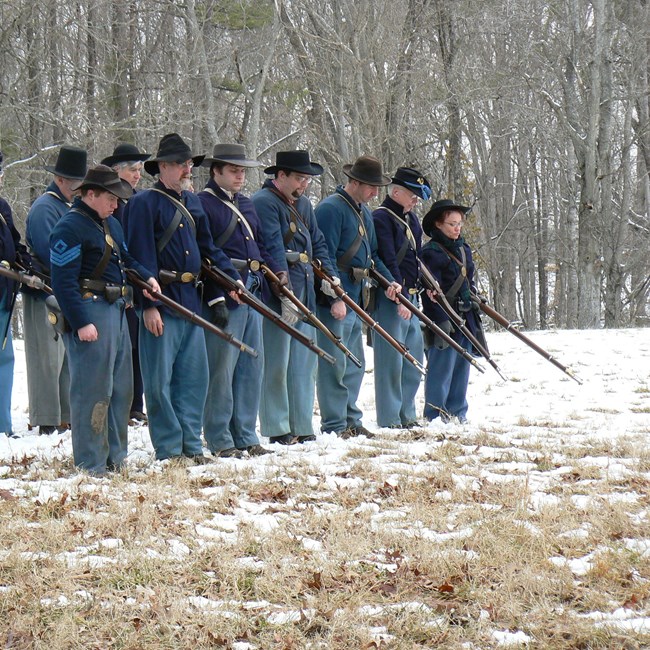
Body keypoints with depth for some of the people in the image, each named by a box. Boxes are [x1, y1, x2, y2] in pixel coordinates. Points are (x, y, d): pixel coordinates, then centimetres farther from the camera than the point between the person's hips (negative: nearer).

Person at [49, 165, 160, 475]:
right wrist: (81, 322, -22)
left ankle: (115, 457, 24)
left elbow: (126, 259, 27)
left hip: (117, 310, 10)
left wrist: (146, 276, 6)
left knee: (121, 388, 14)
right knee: (93, 390, -7)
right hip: (91, 313, -10)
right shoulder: (69, 228, -13)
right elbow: (64, 282, -17)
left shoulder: (110, 223, 17)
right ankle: (90, 464, -2)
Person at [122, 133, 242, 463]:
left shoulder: (192, 201, 16)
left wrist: (232, 278, 11)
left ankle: (191, 445, 16)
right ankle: (169, 449, 3)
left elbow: (208, 247, 22)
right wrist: (149, 304, -19)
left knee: (194, 375, 9)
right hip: (161, 301, -8)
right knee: (160, 379, -2)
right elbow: (141, 257, -13)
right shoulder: (144, 203, -8)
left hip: (191, 299, 8)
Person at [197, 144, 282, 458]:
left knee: (252, 367, 10)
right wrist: (216, 299, -19)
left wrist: (276, 272, 9)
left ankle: (245, 436, 18)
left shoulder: (246, 205, 18)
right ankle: (220, 440, 2)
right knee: (221, 369, -4)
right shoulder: (203, 204, -8)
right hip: (224, 299, -8)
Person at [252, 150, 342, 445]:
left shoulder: (303, 204, 18)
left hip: (305, 293, 9)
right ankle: (277, 429, 1)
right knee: (277, 363, -4)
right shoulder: (263, 203, -10)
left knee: (304, 361, 10)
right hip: (277, 297, -9)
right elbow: (274, 250, -19)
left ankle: (302, 426, 15)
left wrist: (334, 289, 9)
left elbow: (318, 246, 19)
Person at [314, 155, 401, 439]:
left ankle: (351, 420, 23)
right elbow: (324, 257, -19)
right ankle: (334, 426, -3)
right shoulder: (331, 209, -13)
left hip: (354, 299, 10)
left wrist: (388, 281, 11)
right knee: (334, 364, -6)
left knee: (354, 364, 15)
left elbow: (371, 254, 26)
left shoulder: (364, 212, 17)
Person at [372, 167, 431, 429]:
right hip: (390, 298, -9)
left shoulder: (411, 218, 17)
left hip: (410, 297, 9)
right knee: (391, 358, -7)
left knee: (413, 358, 12)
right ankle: (390, 419, -3)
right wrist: (401, 297, -23)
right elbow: (388, 261, -19)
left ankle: (407, 415, 20)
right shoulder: (381, 218, -12)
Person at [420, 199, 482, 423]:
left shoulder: (464, 250, 17)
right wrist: (442, 320, -25)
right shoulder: (431, 252, -9)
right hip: (444, 320, -8)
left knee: (461, 368, 12)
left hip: (465, 320, 8)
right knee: (441, 368, -6)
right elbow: (432, 291, -16)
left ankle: (458, 413, 19)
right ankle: (435, 415, -1)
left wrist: (475, 316, 21)